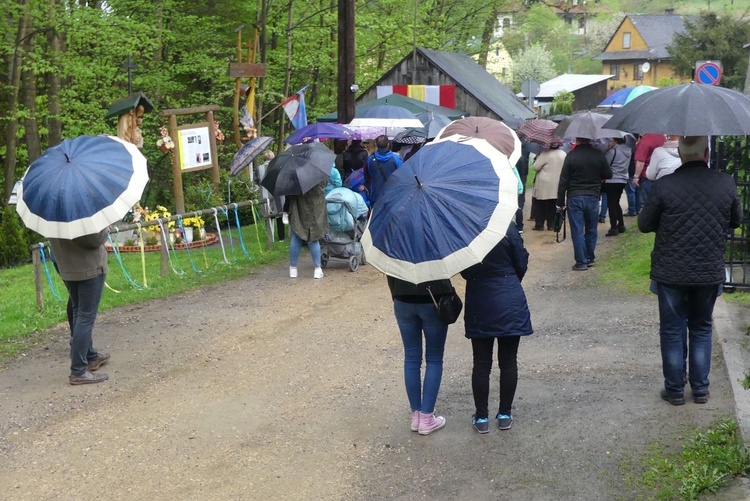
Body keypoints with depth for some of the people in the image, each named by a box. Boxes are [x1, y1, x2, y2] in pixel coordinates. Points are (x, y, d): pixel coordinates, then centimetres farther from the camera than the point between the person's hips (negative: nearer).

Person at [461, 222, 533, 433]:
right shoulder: (508, 226, -13)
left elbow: (463, 271, 2)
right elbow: (521, 264, -3)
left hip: (479, 304, 1)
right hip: (510, 301, -1)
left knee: (481, 363, 8)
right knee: (508, 361, 10)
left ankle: (482, 417, 15)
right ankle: (505, 414, 18)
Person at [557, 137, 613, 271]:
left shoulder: (571, 156, -9)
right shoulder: (598, 155, -3)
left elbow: (563, 181, -8)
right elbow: (608, 174, 5)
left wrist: (560, 202, -3)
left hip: (574, 197, -2)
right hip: (593, 197, 3)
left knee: (577, 231, 1)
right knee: (591, 229, 16)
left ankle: (581, 262, 0)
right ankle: (590, 258, 24)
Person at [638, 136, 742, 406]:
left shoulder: (664, 185, -15)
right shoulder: (726, 183, -7)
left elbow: (644, 224, -5)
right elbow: (736, 221, 8)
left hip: (671, 272, -2)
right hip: (710, 272, 2)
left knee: (672, 331, 11)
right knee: (701, 329, 18)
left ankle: (675, 390, 18)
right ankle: (700, 389, 22)